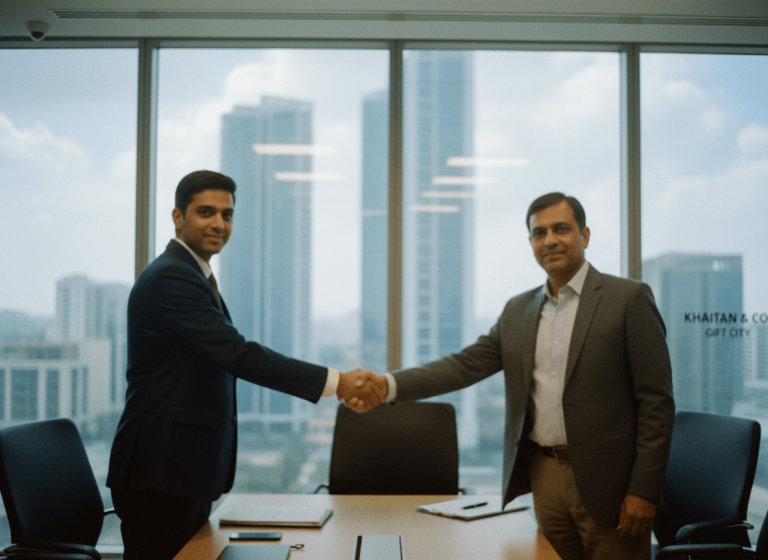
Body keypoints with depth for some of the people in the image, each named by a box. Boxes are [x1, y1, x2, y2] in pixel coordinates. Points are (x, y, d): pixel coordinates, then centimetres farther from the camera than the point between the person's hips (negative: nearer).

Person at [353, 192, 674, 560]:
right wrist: (389, 385, -11)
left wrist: (644, 490, -12)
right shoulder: (518, 310, 11)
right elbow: (466, 365, 3)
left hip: (606, 479, -4)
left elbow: (656, 401, -8)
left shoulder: (629, 299, -6)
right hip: (543, 474, 5)